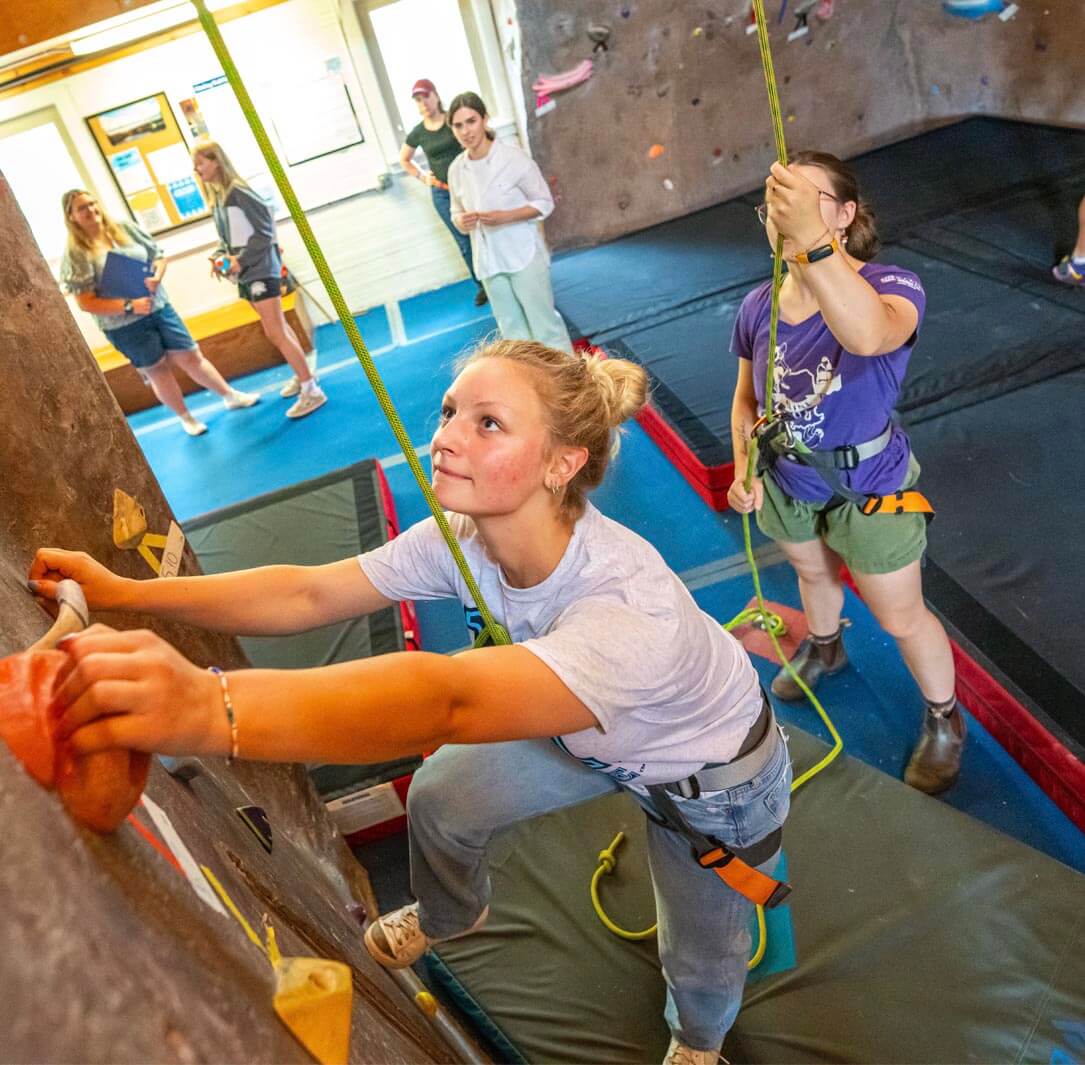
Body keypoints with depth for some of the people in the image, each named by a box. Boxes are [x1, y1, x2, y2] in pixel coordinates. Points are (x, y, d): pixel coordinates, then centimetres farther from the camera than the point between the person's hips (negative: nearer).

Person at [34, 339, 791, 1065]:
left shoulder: (631, 607, -46)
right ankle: (450, 916, 45)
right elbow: (308, 595, -22)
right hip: (586, 733, 5)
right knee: (439, 801, 6)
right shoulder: (462, 538, -24)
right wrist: (124, 593, -27)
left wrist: (210, 708, -73)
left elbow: (450, 700, -61)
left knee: (700, 964, 15)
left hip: (715, 779, -4)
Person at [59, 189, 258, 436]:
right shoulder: (76, 254, -11)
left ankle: (230, 395, 25)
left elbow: (158, 255, 8)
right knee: (158, 371, 10)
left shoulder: (124, 228, 2)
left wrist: (156, 277, -14)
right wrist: (129, 306, -23)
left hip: (159, 308, 3)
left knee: (192, 357, 9)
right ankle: (186, 417, 27)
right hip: (125, 326, -3)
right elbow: (86, 303, -14)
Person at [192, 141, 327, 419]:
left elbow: (265, 231, -17)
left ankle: (312, 391, -7)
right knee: (279, 328, 17)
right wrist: (220, 257, -2)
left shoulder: (238, 191, -14)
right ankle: (302, 375, 30)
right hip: (245, 273, 9)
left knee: (275, 332, -11)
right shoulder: (216, 198, 11)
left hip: (260, 270, -9)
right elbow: (226, 238, 16)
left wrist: (241, 260, -19)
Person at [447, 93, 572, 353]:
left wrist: (505, 217, -21)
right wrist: (461, 222, -11)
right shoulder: (456, 169, 3)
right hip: (488, 261, 5)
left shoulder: (514, 158, -12)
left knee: (543, 322, -1)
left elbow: (545, 203, -6)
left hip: (524, 255, -5)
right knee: (512, 330, 13)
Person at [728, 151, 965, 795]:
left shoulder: (892, 288, -26)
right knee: (813, 573, 31)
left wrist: (813, 239, -64)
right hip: (787, 484, 5)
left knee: (901, 618, 11)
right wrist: (744, 467, -12)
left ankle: (945, 719, 40)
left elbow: (869, 335, -52)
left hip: (868, 489, -4)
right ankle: (825, 650, 64)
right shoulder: (759, 306, -11)